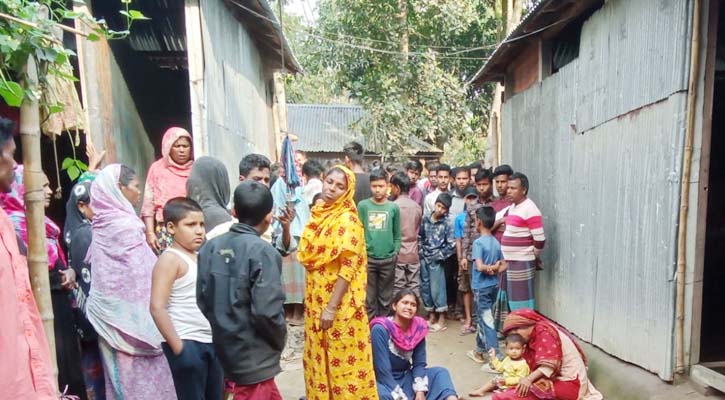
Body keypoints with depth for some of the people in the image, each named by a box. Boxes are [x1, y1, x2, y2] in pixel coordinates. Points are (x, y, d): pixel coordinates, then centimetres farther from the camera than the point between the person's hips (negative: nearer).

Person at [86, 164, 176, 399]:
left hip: (112, 311, 8)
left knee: (123, 374, 17)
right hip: (128, 314, -8)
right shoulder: (125, 225, -18)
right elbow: (143, 274, -17)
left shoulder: (103, 223, 7)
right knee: (141, 372, 4)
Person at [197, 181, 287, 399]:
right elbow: (267, 311, -25)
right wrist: (279, 341, -6)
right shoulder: (262, 251, -21)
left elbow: (202, 301, 1)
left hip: (225, 349, 7)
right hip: (255, 355, -7)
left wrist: (222, 331, 13)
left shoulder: (210, 247, -2)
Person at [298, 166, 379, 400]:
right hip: (317, 298, 7)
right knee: (320, 357, 20)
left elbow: (348, 268, -19)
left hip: (339, 302, -7)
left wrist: (331, 307, -19)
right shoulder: (319, 214, 7)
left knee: (342, 359, 8)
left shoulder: (347, 219, -15)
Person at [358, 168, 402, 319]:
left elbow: (397, 235, 7)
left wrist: (395, 252, -2)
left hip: (388, 259, 1)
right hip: (368, 258, -1)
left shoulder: (394, 207, 3)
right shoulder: (363, 205, -1)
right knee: (369, 298, 7)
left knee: (385, 298, 12)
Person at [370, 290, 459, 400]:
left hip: (406, 378, 6)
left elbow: (419, 363, -4)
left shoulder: (418, 327, -5)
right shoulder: (380, 330, -21)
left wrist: (420, 391, -17)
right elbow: (383, 369, -23)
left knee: (440, 372, -9)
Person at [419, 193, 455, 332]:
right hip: (424, 259, 4)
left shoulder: (446, 224, -7)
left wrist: (439, 256, -9)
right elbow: (419, 237, 12)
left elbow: (452, 245, -8)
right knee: (425, 287, 10)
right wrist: (420, 251, 4)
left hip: (436, 261, -4)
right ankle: (431, 316, 26)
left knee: (437, 288, -1)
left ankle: (442, 319, 12)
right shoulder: (425, 219, 3)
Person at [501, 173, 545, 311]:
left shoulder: (529, 209, -17)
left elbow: (540, 240, -18)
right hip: (510, 262, 9)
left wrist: (530, 255, -4)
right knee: (512, 298, 16)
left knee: (522, 300, -1)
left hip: (522, 264, -9)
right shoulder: (512, 207, 12)